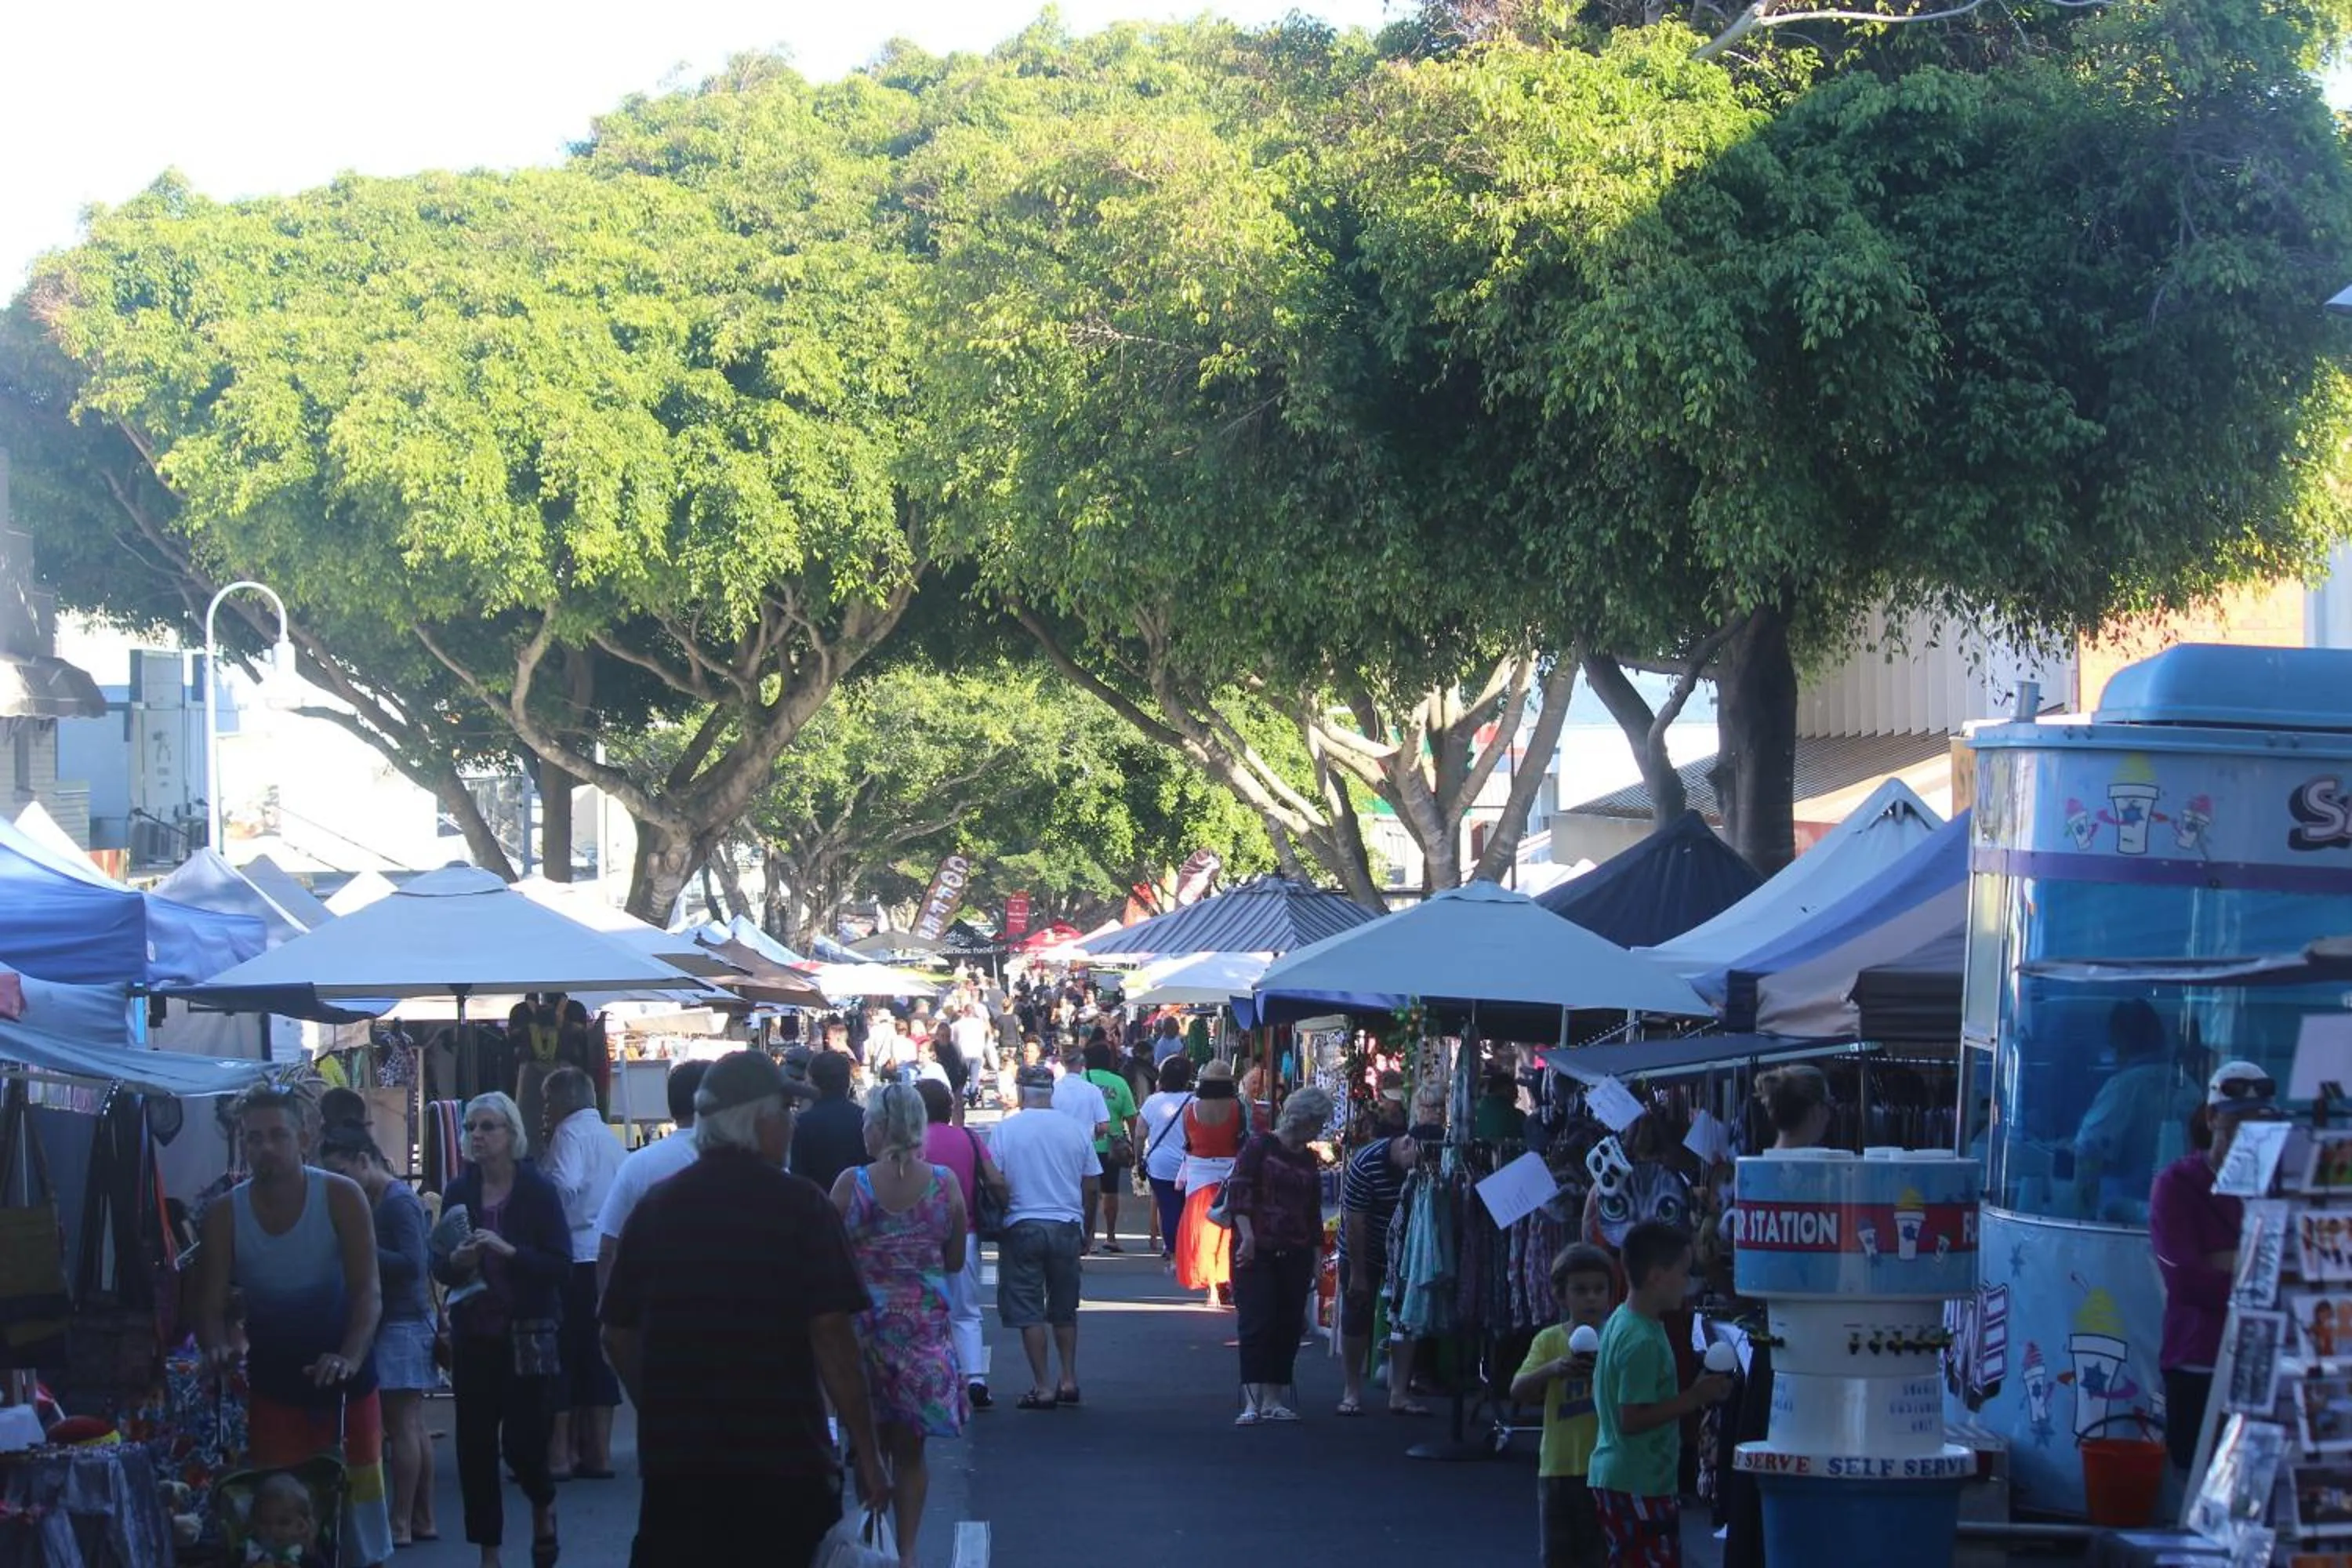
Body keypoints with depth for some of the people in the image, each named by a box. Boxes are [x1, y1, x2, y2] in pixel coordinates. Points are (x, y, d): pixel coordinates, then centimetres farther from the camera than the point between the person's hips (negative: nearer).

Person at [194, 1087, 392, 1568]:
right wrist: (219, 1347, -33)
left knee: (358, 1492, 5)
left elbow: (368, 1291, -19)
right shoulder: (225, 1216, -9)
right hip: (272, 1380, 1)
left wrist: (350, 1358, -36)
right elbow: (211, 1307, -10)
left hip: (344, 1376, -1)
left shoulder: (341, 1198, -14)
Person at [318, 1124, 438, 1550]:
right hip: (403, 1324, 9)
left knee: (402, 1426, -7)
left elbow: (411, 1263, -21)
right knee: (412, 1424, 12)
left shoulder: (399, 1203, -14)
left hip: (401, 1325, -9)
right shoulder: (374, 1201, 12)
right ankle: (423, 1519, 17)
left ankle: (401, 1523, -5)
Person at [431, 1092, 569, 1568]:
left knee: (522, 1440, -5)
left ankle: (543, 1506, 28)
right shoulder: (459, 1192, 5)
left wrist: (508, 1251, -22)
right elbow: (439, 1267, 9)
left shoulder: (538, 1191, -5)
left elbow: (561, 1265, -11)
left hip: (527, 1333, -3)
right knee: (475, 1444, 1)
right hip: (473, 1333, 3)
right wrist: (455, 1261, -13)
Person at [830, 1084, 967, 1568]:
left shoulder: (851, 1184, -11)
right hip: (926, 1325, 2)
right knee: (910, 1450, 11)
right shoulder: (945, 1183, -5)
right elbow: (955, 1262, 4)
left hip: (866, 1322, -2)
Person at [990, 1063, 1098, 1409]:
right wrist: (1084, 1223, 18)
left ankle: (1042, 1387, 0)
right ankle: (1069, 1380, 17)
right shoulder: (1074, 1128, 1)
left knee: (1028, 1312, 3)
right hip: (1066, 1225, 3)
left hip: (1021, 1226, -3)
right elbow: (1091, 1184, 5)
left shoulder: (1006, 1129, -6)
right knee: (1064, 1309, 17)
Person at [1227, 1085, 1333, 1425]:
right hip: (1256, 1253, -6)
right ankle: (1252, 1402, -13)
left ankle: (1273, 1400, 10)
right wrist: (1247, 1236, -18)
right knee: (1256, 1323, -10)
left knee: (1288, 1326, 4)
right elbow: (1238, 1190, -10)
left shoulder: (1308, 1161, 16)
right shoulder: (1260, 1148, -2)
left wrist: (1317, 1257, 17)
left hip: (1294, 1256, 6)